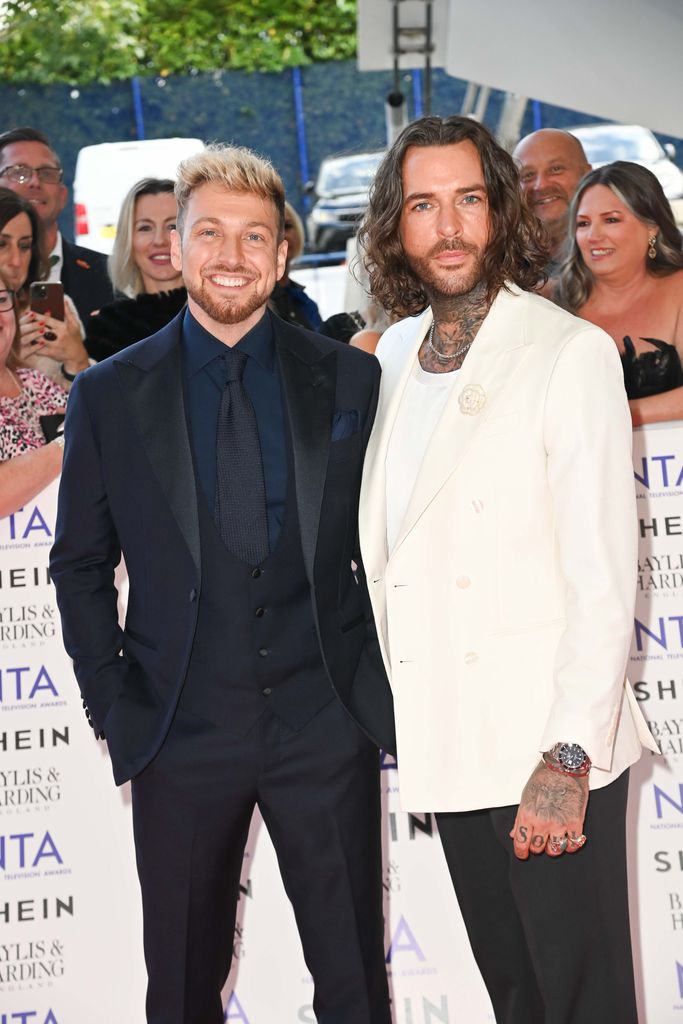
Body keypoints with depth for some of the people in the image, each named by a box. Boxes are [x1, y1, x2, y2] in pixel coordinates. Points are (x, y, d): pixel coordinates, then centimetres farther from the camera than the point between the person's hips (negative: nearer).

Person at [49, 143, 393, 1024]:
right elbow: (80, 564, 6)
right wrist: (110, 704, 0)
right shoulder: (109, 396, 1)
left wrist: (383, 685, 0)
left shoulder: (350, 380, 2)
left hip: (325, 722, 0)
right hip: (182, 733, 0)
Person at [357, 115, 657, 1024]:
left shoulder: (571, 353, -9)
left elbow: (604, 572, -14)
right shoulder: (395, 354, 11)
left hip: (548, 745, -6)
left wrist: (570, 755, -19)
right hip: (446, 742, 6)